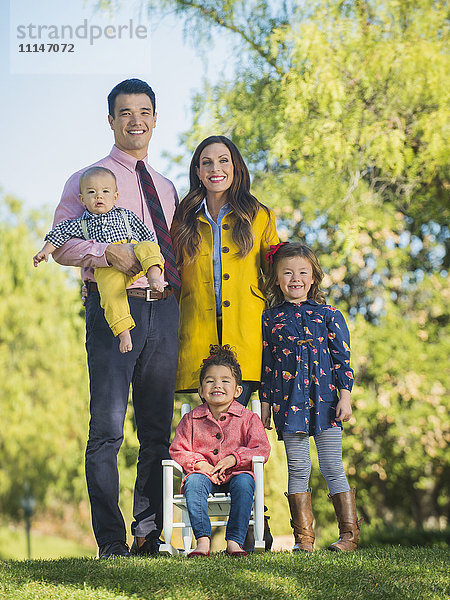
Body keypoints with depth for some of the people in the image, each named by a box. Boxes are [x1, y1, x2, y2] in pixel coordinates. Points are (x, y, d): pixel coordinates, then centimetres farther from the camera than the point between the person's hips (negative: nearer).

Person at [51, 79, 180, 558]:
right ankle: (111, 541, -6)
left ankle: (149, 535, 13)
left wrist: (177, 282, 8)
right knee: (108, 428, -9)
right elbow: (62, 244, -6)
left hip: (163, 310, 6)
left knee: (158, 429, 7)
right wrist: (108, 251, -22)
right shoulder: (89, 178, 5)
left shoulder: (166, 188, 22)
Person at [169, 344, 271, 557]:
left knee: (244, 482, -34)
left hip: (235, 474, -1)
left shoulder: (248, 418, 5)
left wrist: (235, 458, -17)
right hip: (204, 474, 1)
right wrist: (199, 463, -11)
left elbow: (261, 449, -2)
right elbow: (178, 450, 7)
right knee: (194, 481, -32)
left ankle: (234, 541, -34)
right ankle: (203, 539, -37)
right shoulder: (191, 419, 10)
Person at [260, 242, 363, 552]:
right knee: (298, 468, 2)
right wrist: (265, 403, 9)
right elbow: (268, 364, 11)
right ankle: (304, 537, 8)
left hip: (324, 398, -1)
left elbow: (342, 359, 4)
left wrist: (345, 396, -3)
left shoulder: (329, 315, 5)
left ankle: (349, 533, 3)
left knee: (333, 467, -2)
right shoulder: (271, 318, 8)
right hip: (289, 401, 1)